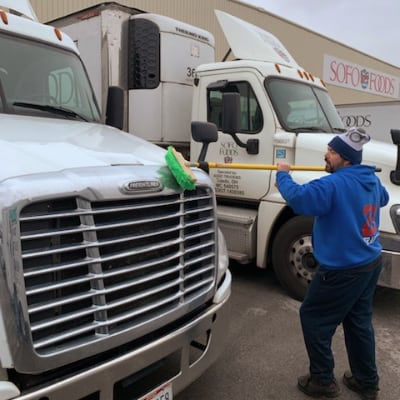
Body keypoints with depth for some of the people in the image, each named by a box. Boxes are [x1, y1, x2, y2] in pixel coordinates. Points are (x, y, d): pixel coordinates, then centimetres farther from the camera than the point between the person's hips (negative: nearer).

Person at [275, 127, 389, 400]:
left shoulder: (335, 184, -24)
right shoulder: (372, 180, 5)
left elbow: (299, 199, -36)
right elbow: (383, 199, 28)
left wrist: (283, 176, -18)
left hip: (344, 270, -9)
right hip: (371, 263, 9)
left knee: (314, 318, 8)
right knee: (359, 321, 21)